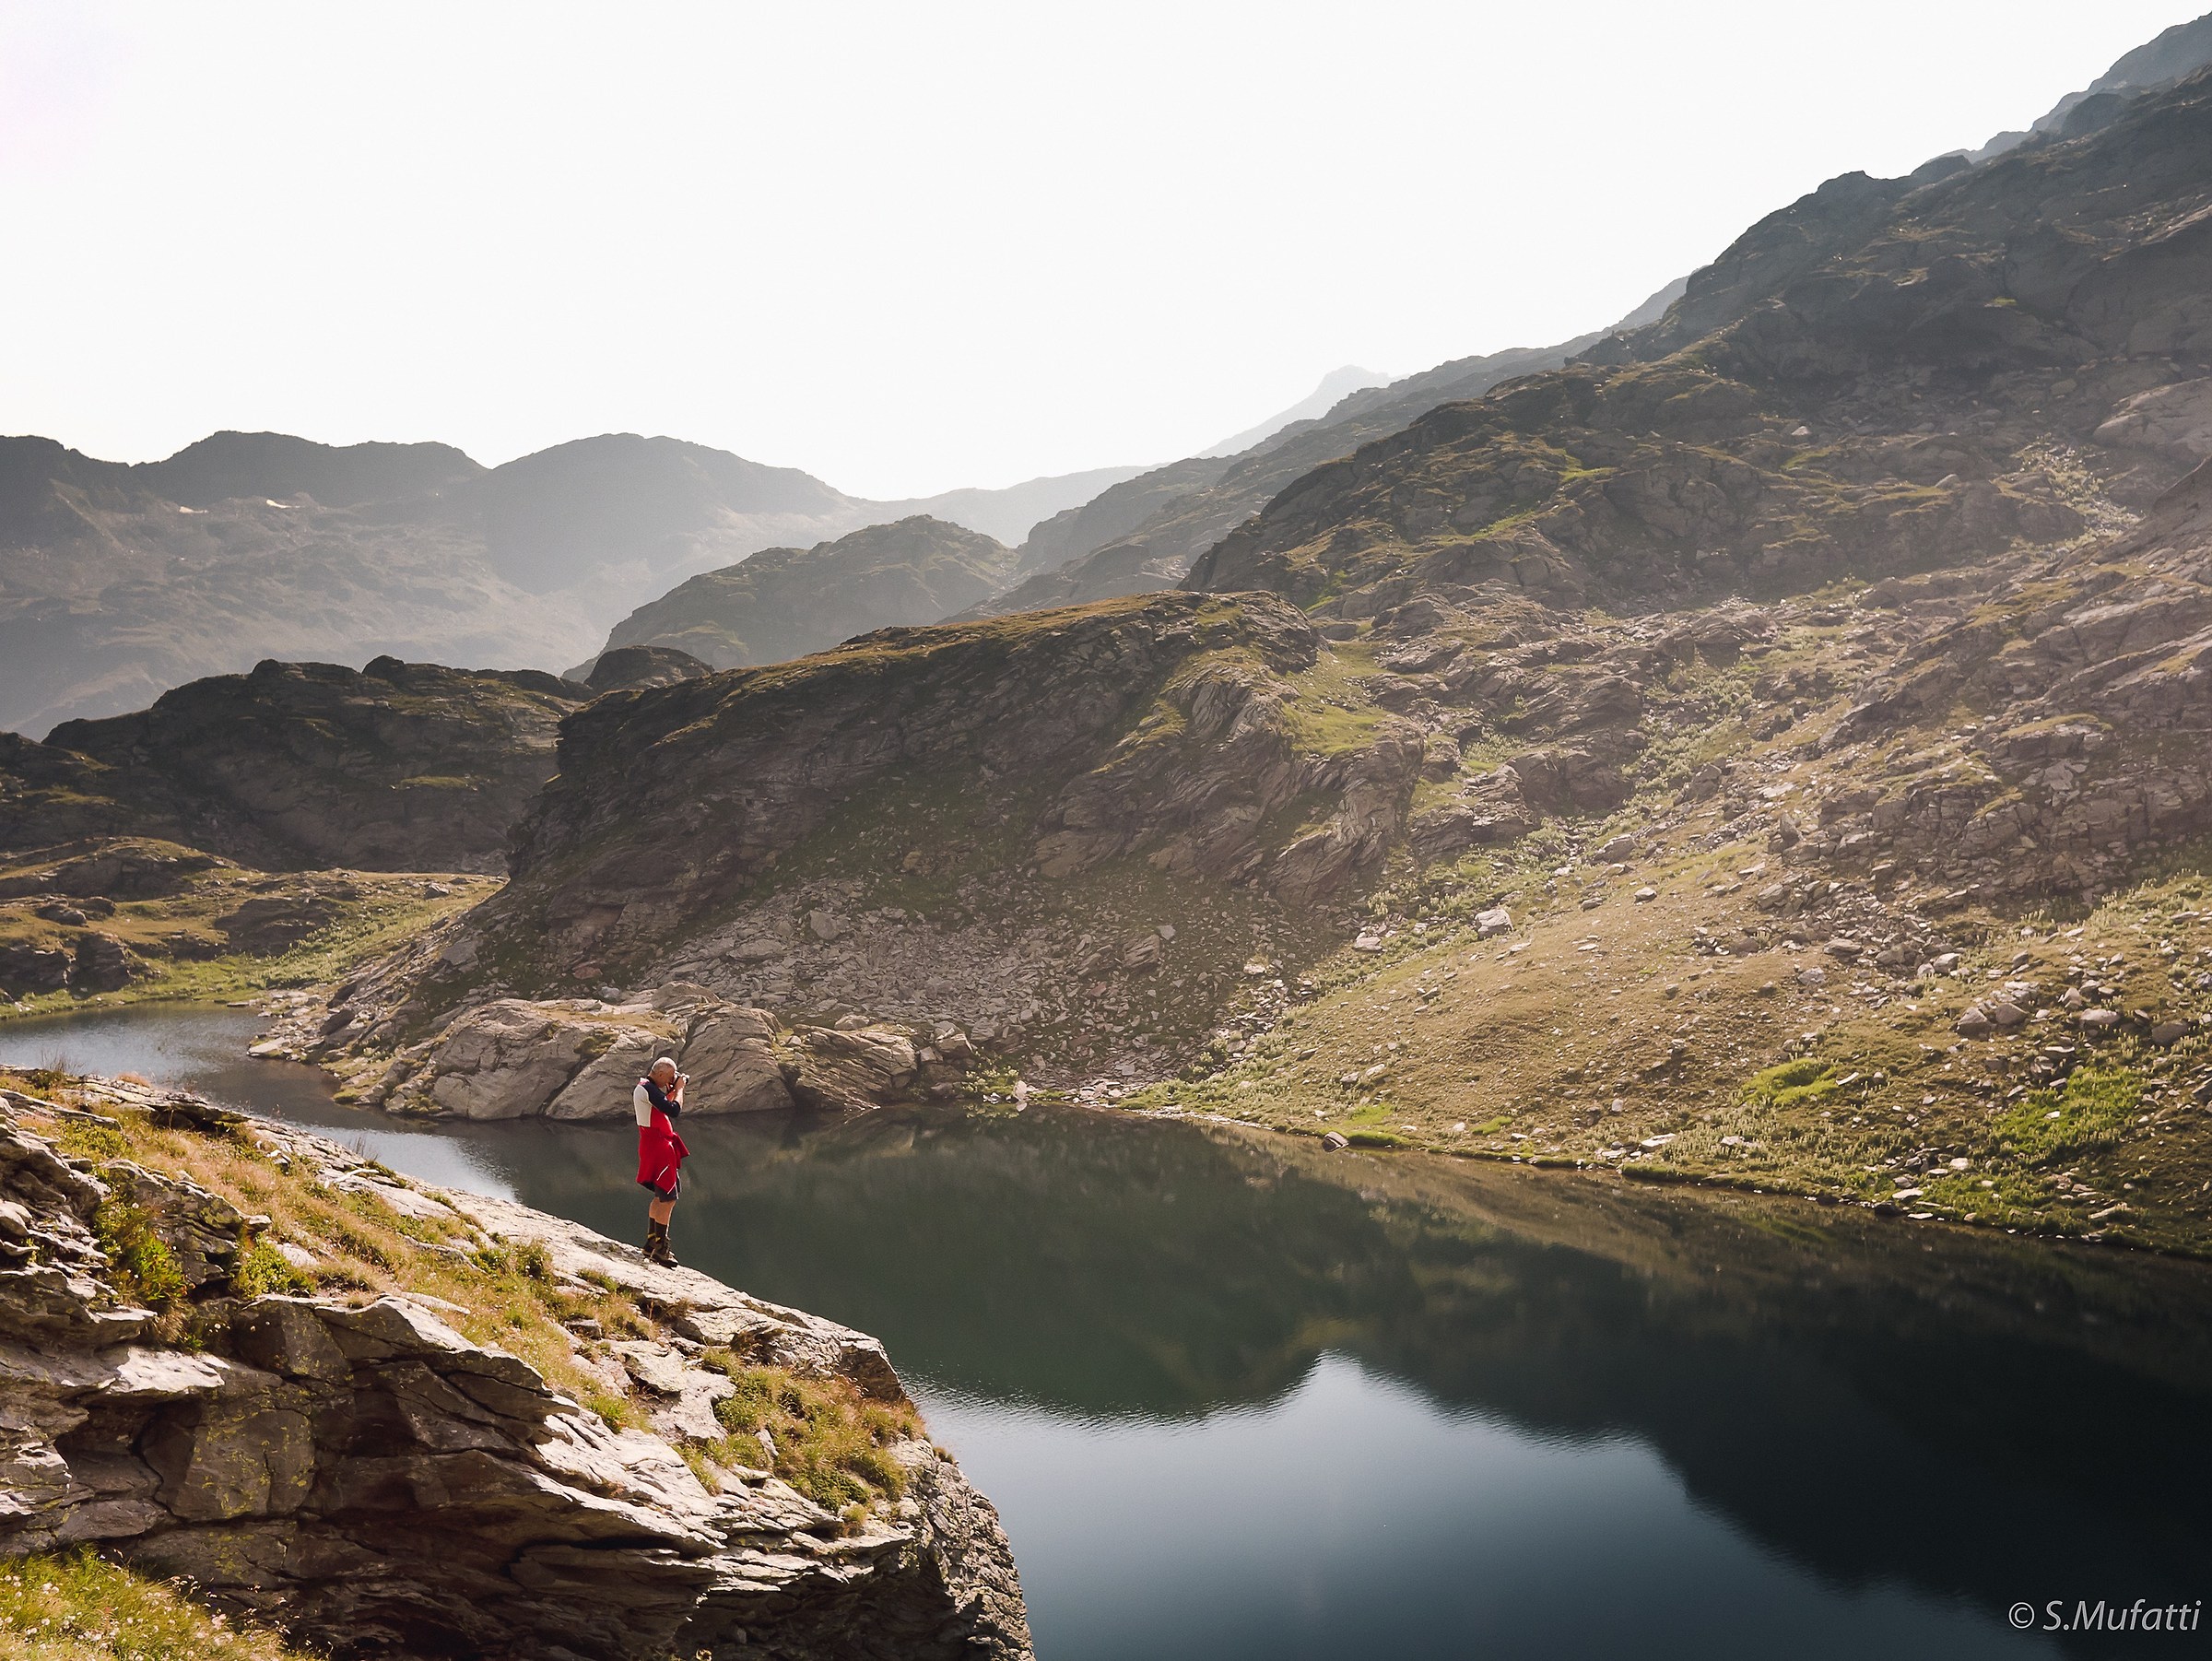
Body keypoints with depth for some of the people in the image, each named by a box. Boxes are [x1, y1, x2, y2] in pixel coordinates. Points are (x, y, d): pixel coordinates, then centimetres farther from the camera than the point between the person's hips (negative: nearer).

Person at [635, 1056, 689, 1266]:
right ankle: (660, 1249, -9)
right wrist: (678, 1088, -12)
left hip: (657, 1144, 11)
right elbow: (674, 1110, -25)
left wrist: (673, 1089, 10)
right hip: (657, 1145, -11)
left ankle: (651, 1242, 25)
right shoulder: (648, 1089, -19)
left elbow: (664, 1106, 24)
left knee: (661, 1195, 19)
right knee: (669, 1197, -10)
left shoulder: (643, 1086, 14)